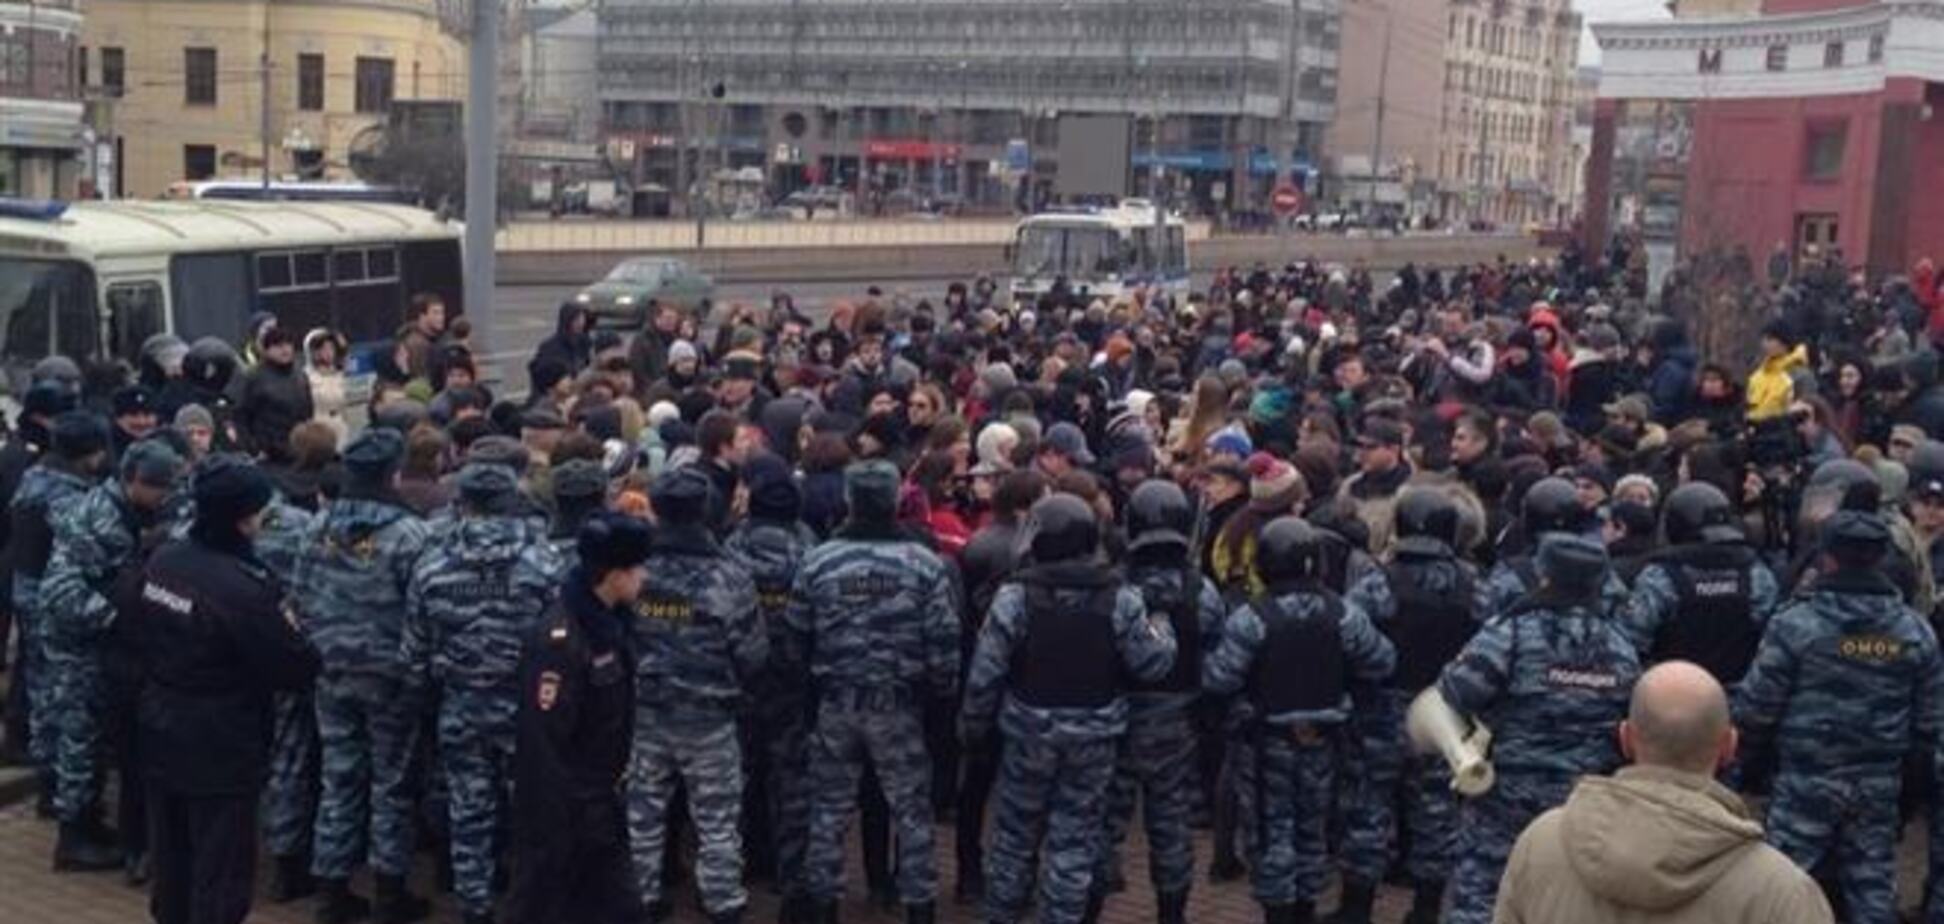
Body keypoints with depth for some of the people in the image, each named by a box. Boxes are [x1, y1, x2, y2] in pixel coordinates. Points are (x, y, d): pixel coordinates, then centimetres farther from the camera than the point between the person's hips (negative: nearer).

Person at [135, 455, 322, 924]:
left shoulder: (160, 561, -2)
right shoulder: (242, 588, -27)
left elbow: (139, 622, 16)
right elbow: (298, 671, -19)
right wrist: (288, 630, -1)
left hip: (162, 734, 8)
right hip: (221, 748, -8)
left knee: (171, 857, 22)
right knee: (221, 870, 4)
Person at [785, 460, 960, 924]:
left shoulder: (818, 561, -5)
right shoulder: (925, 564, -10)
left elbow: (796, 639, 2)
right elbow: (944, 643, -9)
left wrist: (806, 683, 19)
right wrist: (944, 695, 5)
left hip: (835, 703, 1)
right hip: (900, 705, -1)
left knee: (830, 808, 14)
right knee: (911, 809, 11)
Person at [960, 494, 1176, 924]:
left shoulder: (1016, 596, -14)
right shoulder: (1120, 598, -10)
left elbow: (985, 672, -12)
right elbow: (1153, 662, -8)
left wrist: (972, 725, 3)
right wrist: (1162, 629, 13)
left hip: (1030, 731, 0)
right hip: (1095, 736, 1)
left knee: (1016, 832, 16)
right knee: (1075, 839, 10)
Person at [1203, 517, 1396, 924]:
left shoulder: (1250, 618, -20)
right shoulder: (1343, 614, -8)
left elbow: (1218, 679, -20)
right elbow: (1382, 663, -2)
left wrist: (1208, 660, 1)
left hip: (1269, 738, -4)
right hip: (1321, 737, 4)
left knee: (1273, 828, 6)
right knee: (1312, 825, 18)